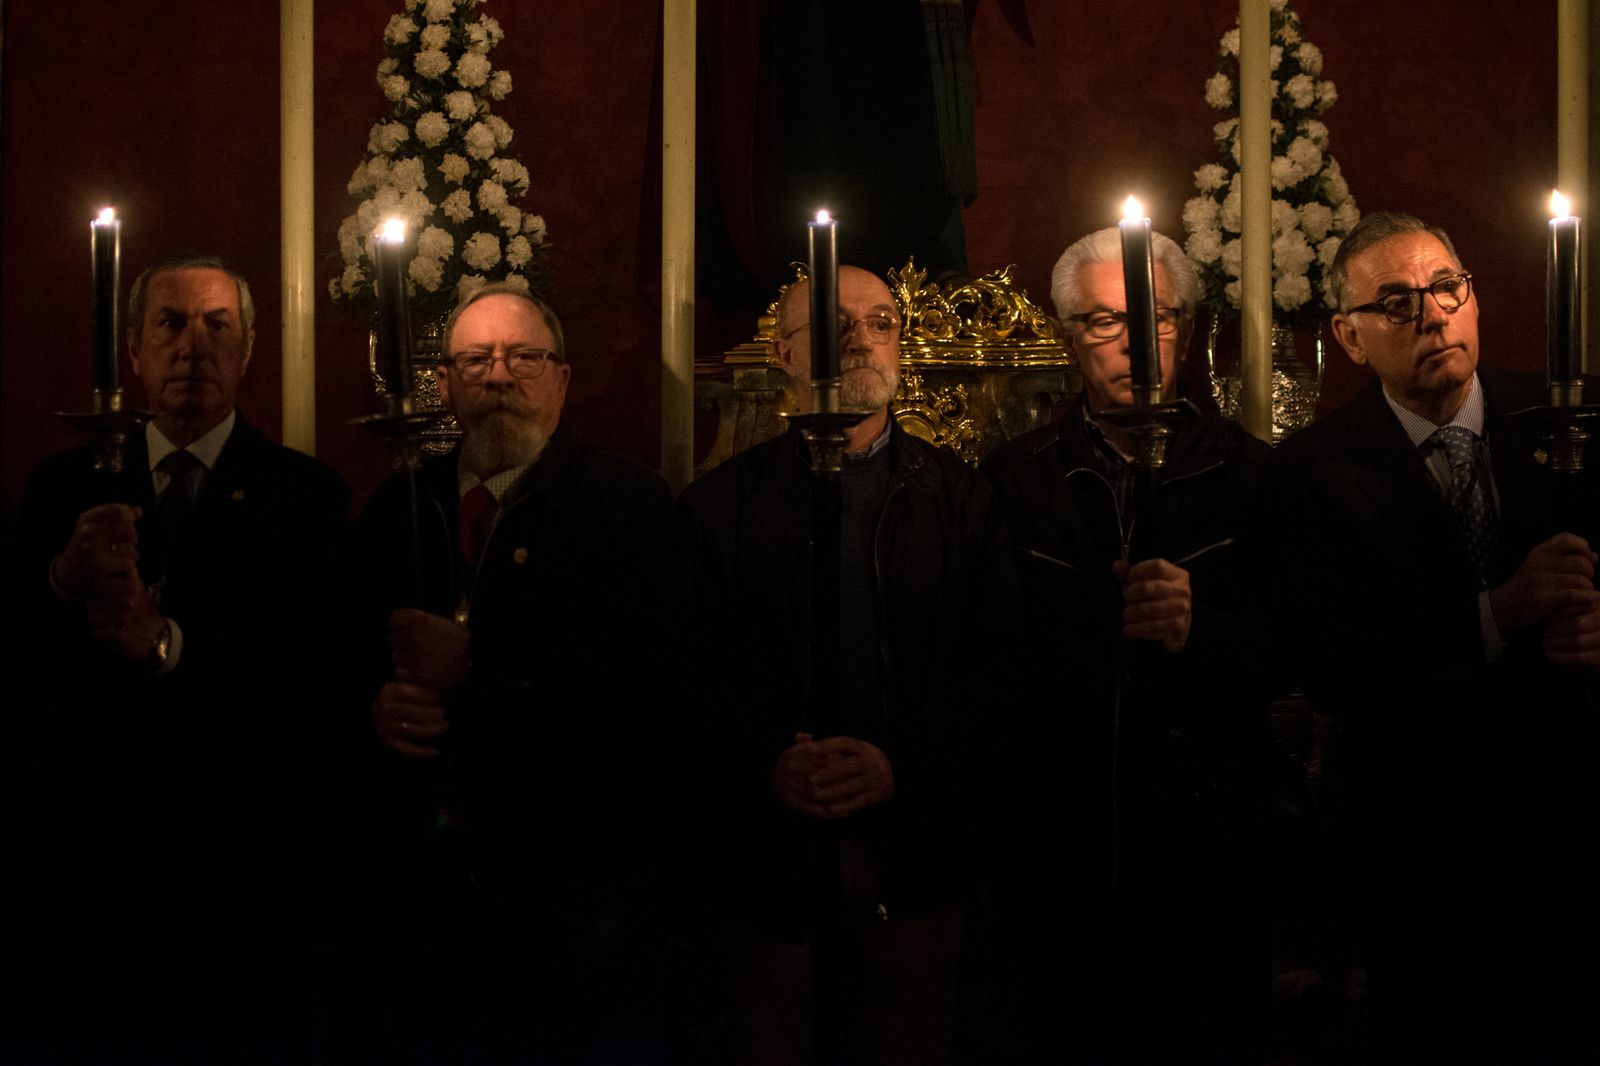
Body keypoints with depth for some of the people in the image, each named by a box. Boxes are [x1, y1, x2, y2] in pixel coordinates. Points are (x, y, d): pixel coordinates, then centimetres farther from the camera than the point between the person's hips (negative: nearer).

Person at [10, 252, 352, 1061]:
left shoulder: (305, 495, -2)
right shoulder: (64, 486, 6)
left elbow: (319, 683, -12)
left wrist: (169, 644, -26)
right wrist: (61, 581, -22)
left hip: (243, 878, -2)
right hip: (88, 870, 2)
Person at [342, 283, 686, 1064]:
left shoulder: (628, 502, -4)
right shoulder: (397, 507, 12)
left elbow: (650, 671, -17)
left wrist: (477, 669, -19)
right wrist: (374, 704, -10)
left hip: (568, 889, -4)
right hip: (414, 880, 4)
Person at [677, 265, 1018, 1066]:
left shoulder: (962, 498, 6)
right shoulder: (721, 504, 5)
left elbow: (997, 668, -3)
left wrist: (900, 760, -17)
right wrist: (766, 766, -19)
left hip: (917, 864, 1)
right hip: (767, 858, 0)